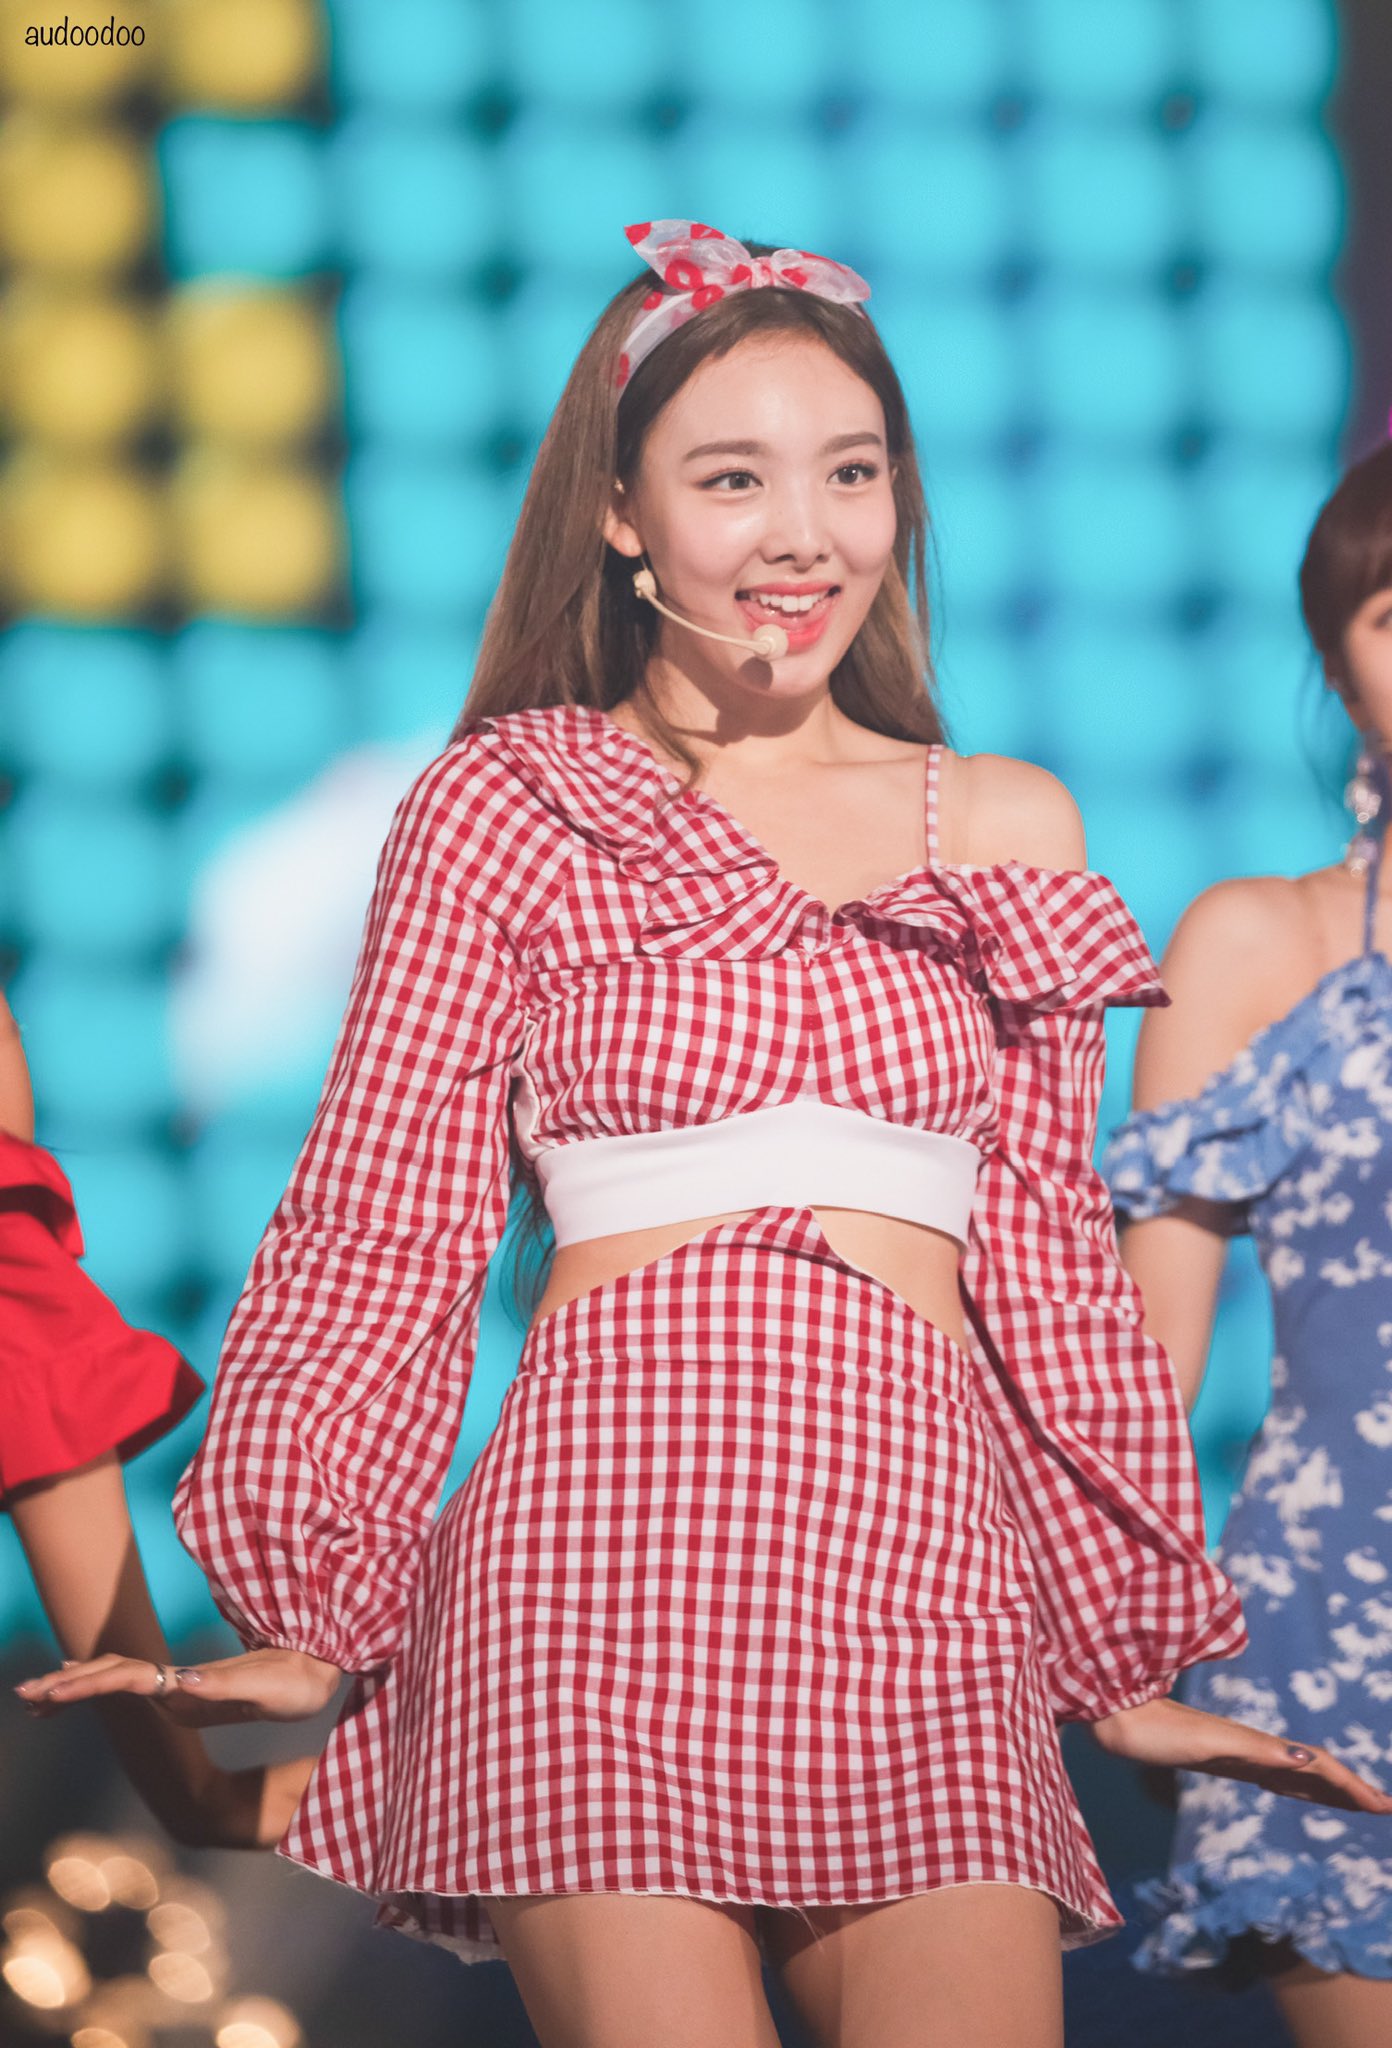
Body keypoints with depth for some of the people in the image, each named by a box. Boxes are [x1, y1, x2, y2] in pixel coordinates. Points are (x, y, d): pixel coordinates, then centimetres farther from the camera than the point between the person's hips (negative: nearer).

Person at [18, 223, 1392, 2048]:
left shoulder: (1008, 831, 17)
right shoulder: (502, 809, 8)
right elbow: (386, 1228, 7)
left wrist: (1129, 1662, 19)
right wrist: (310, 1622, -1)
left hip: (921, 1558, 3)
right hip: (608, 1538, -2)